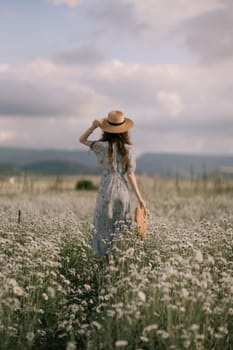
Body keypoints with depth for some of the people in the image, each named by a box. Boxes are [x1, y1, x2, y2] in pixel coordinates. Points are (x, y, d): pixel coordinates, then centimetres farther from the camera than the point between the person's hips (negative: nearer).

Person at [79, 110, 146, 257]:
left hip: (106, 192, -1)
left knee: (104, 229, 10)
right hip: (123, 192, 1)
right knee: (121, 231, 13)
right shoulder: (129, 149, -4)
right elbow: (131, 174, -7)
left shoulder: (102, 146, -7)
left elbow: (82, 140, 9)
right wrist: (140, 197, -3)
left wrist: (93, 126, -7)